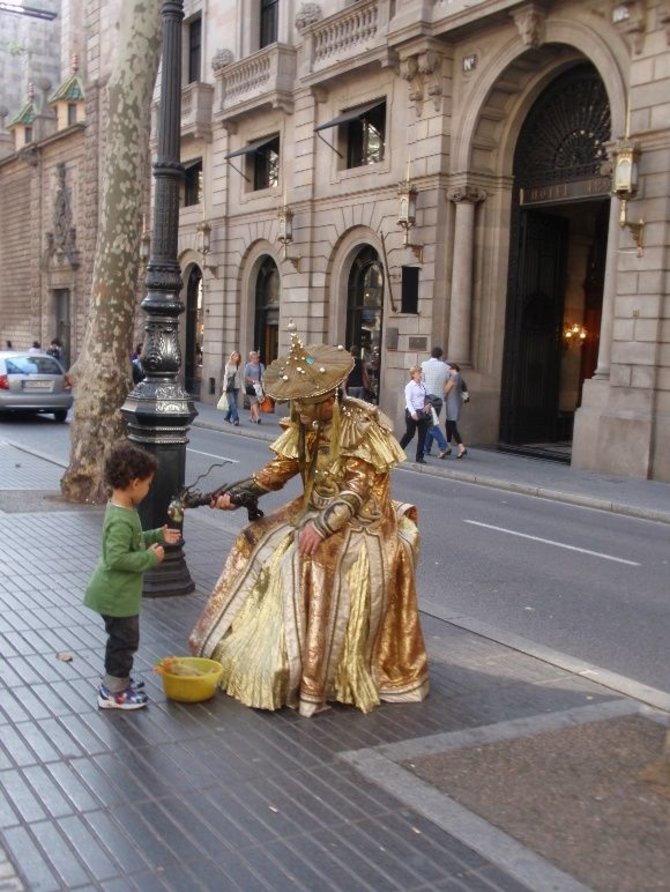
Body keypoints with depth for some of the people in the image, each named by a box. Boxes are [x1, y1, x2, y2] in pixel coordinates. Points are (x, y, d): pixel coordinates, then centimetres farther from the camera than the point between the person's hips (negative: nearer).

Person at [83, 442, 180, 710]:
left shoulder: (120, 509, 5)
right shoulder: (121, 519, -28)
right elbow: (117, 558, -33)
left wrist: (158, 536, 12)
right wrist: (150, 557, -25)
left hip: (116, 592, 10)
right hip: (117, 595, -10)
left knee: (121, 639, 23)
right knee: (124, 640, 4)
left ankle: (115, 681, 38)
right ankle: (113, 693, 17)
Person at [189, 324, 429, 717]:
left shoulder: (361, 425, -18)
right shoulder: (304, 424, 3)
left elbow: (358, 489, -24)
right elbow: (278, 471, 4)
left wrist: (322, 526, -35)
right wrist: (234, 494, -9)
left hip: (359, 521, -8)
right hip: (315, 511, 8)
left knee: (320, 564, -30)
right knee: (260, 544, -1)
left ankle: (315, 683, -23)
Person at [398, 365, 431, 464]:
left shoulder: (423, 385, 8)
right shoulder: (409, 386, -8)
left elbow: (426, 397, 16)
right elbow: (408, 400, -14)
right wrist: (413, 413, -23)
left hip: (421, 412, 5)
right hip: (412, 412, -5)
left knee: (422, 435, 2)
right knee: (410, 434, 3)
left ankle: (419, 457, 9)